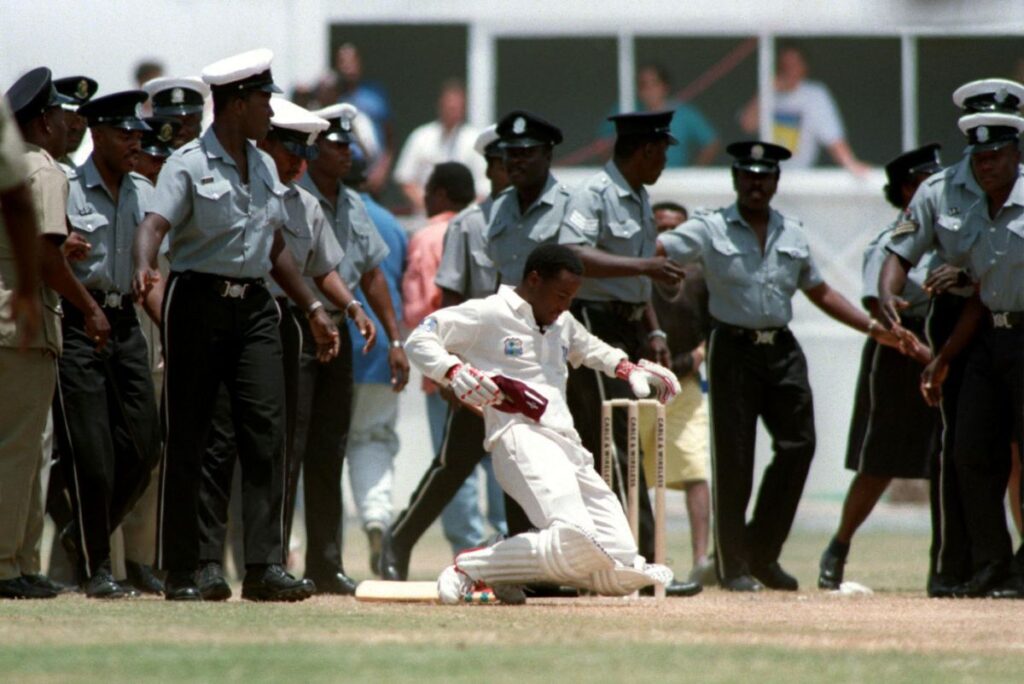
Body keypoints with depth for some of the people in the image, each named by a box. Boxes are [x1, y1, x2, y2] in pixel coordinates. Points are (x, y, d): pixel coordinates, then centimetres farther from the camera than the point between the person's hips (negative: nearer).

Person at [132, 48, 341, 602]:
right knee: (186, 437, 0)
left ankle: (265, 566, -11)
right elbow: (155, 224, -21)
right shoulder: (188, 165, -6)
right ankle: (180, 571, 6)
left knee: (267, 427, -7)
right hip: (198, 301, -6)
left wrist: (312, 307, 20)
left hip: (254, 305, 6)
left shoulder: (264, 167, 15)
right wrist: (144, 267, -41)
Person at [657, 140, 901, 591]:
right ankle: (733, 565, 3)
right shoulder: (710, 231, 1)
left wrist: (872, 327, 18)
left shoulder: (793, 235, 15)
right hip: (734, 348, -4)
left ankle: (762, 553, 10)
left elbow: (819, 291, 23)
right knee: (733, 459, -4)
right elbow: (656, 251, -9)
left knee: (798, 444, -3)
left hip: (782, 349, 4)